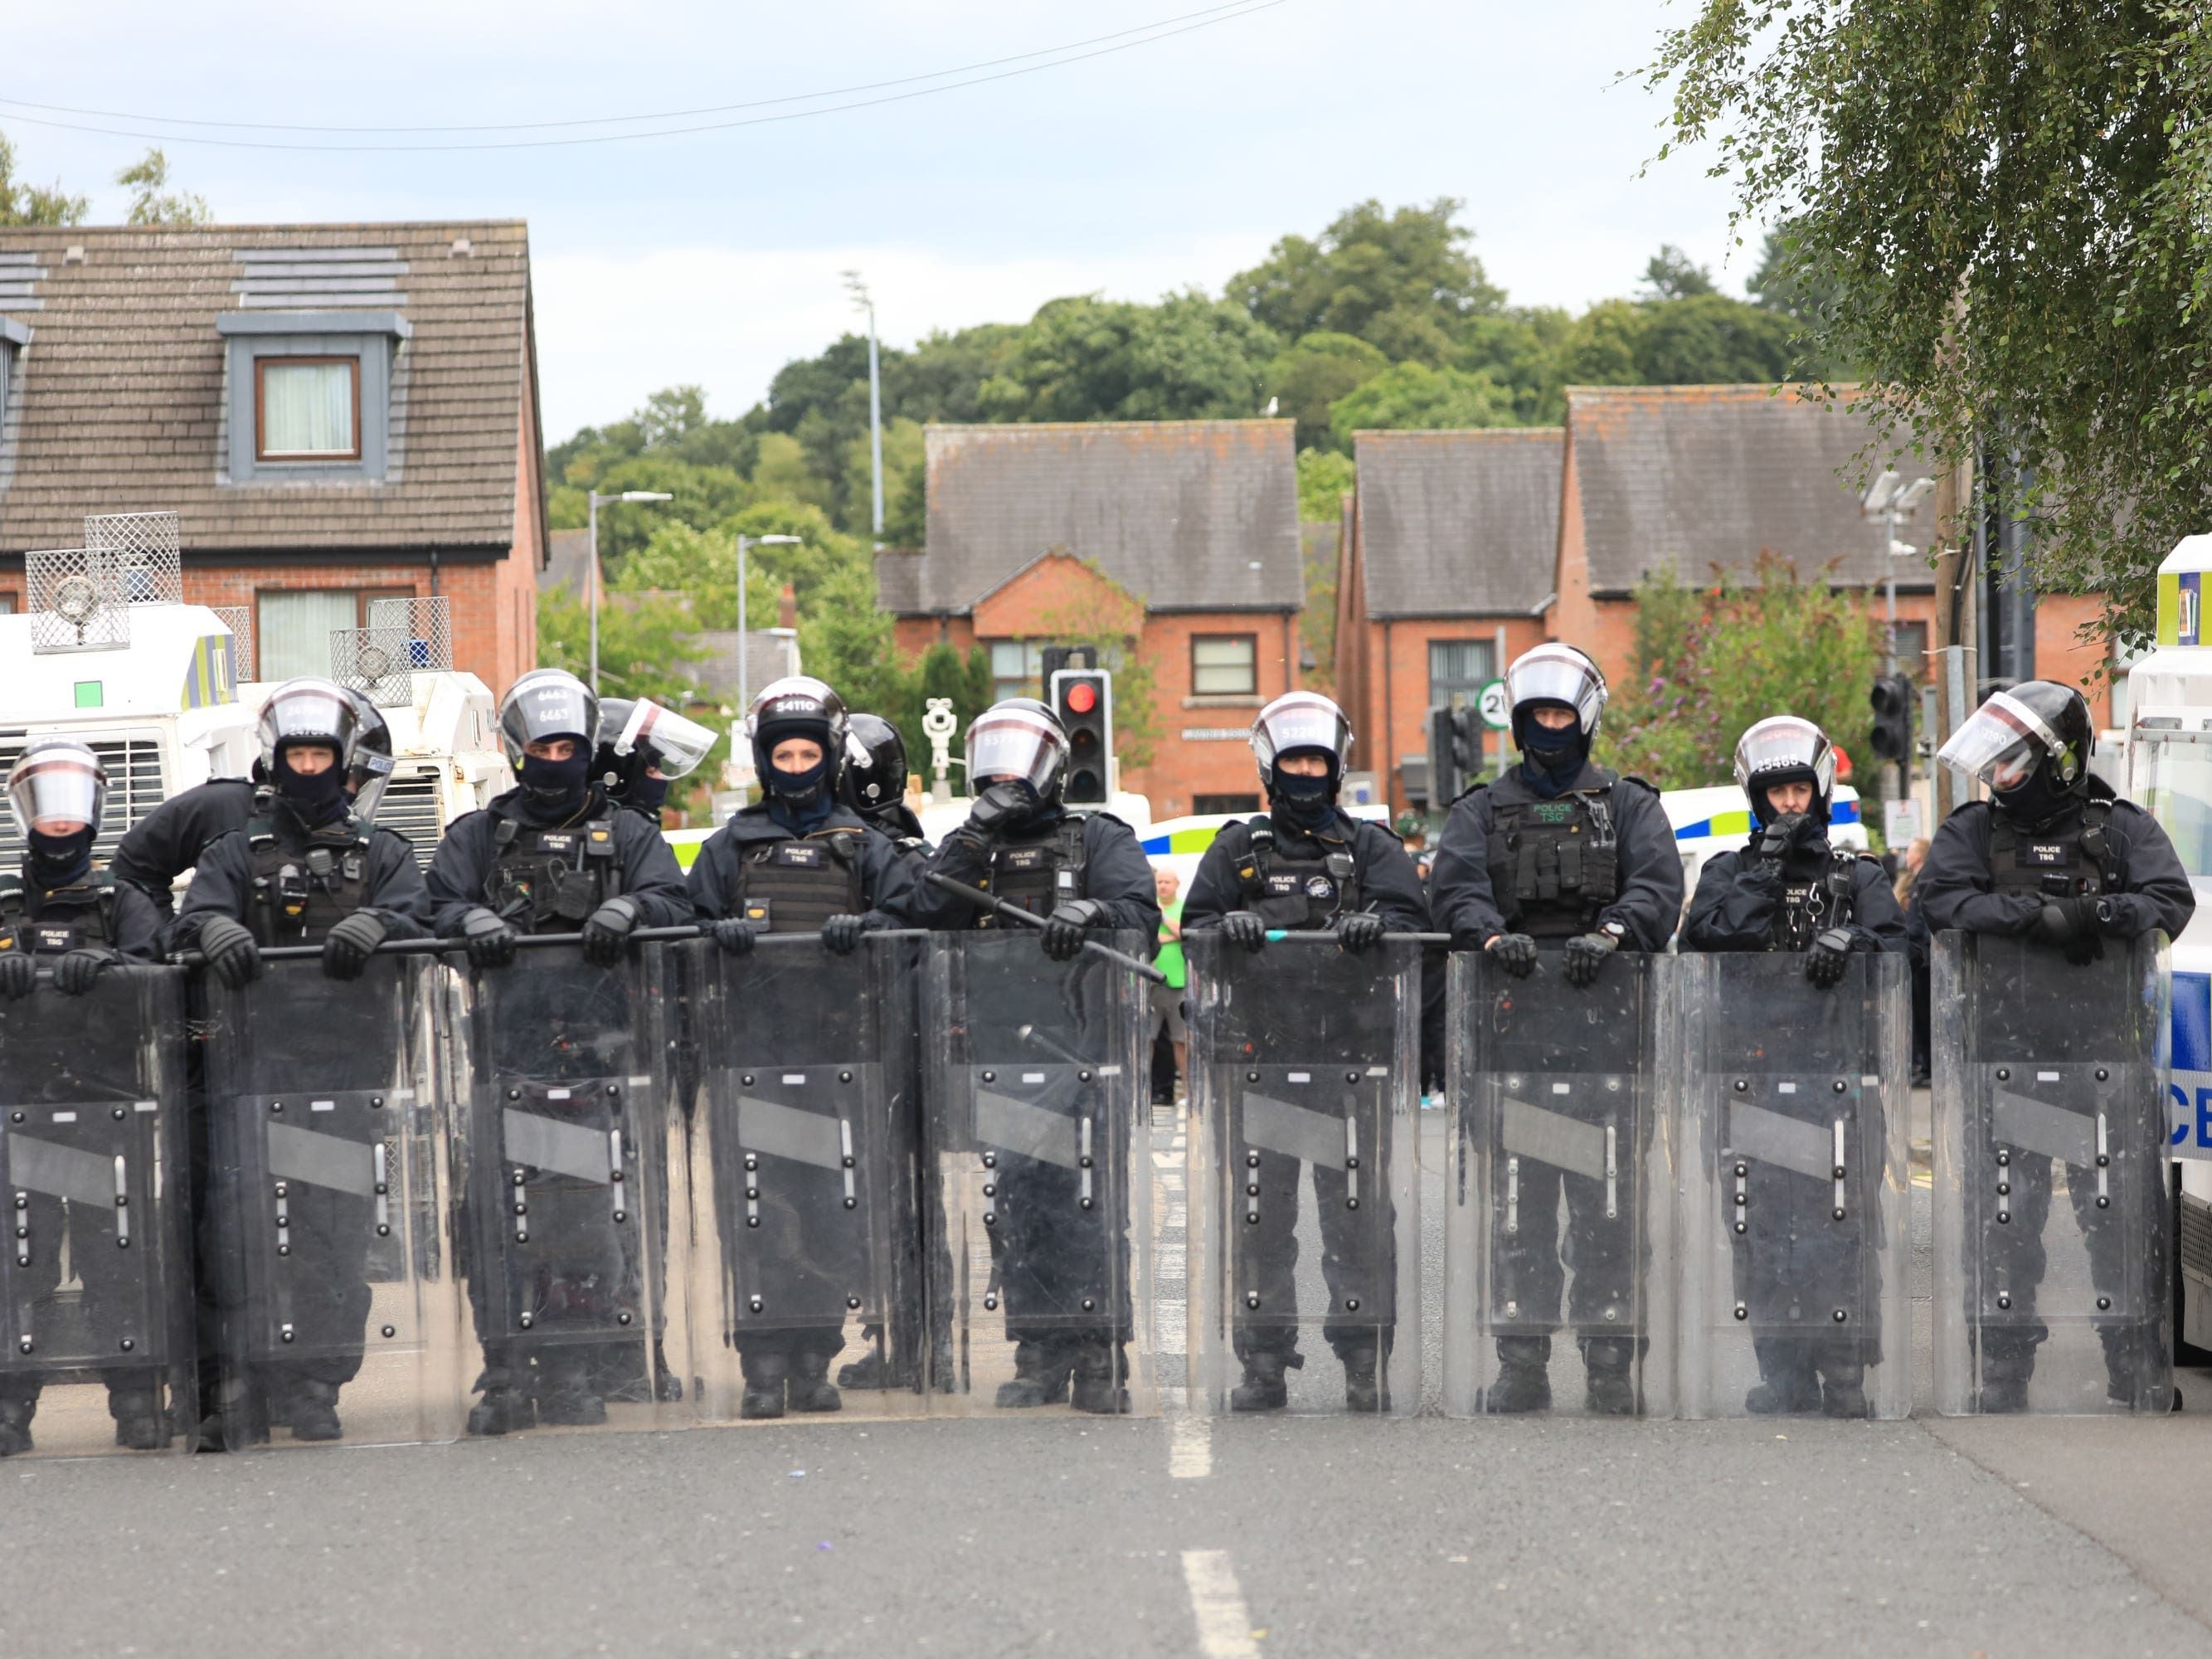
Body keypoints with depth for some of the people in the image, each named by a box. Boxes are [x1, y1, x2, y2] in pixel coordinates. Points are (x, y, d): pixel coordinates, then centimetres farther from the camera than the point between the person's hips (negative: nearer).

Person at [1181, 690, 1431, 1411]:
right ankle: (1264, 1364, 5)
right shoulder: (1237, 850, 17)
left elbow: (1410, 918, 3)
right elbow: (1194, 925, 9)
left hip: (1350, 1050, -1)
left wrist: (1374, 925, -20)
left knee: (1355, 1208, -4)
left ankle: (1364, 1363, 1)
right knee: (1261, 1211, 0)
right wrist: (1228, 926, -13)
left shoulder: (1371, 848, 14)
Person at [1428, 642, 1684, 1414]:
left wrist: (1609, 933, -23)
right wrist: (1492, 935, -21)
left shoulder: (1628, 805, 14)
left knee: (1605, 1199, -4)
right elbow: (1454, 884, 0)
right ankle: (1522, 1366, 3)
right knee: (1518, 1197, -1)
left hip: (1605, 1013, -1)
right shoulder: (1484, 809, 17)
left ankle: (1610, 1366, 0)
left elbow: (1658, 885, -3)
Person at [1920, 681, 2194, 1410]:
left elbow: (2171, 901, -5)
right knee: (2007, 1210, 2)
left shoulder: (2122, 828, 8)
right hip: (2005, 1047, 1)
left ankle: (2137, 1364, 8)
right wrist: (2039, 918, -19)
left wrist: (2101, 914, -24)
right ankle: (2002, 1370, 9)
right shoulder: (1973, 829, 9)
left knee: (2122, 1210, 0)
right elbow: (1940, 899, -8)